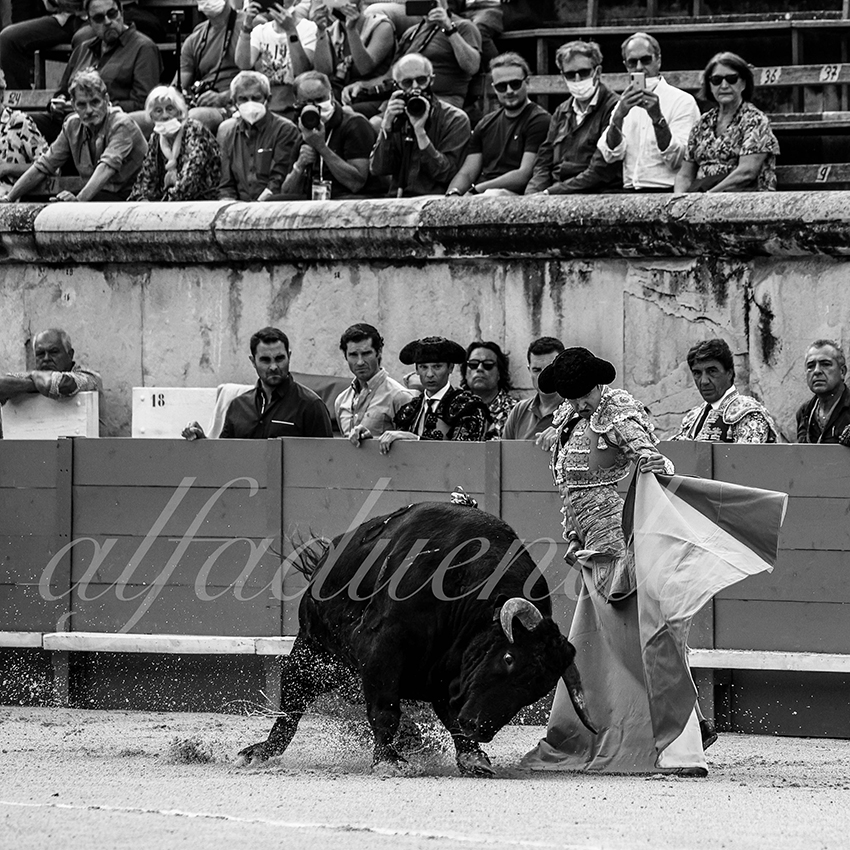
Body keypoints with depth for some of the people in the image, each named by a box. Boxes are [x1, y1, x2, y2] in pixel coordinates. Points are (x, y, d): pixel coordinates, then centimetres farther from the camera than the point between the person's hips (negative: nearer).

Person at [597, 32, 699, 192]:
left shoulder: (682, 101, 1)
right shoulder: (625, 104, 16)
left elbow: (676, 161, -8)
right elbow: (611, 155, 2)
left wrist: (657, 118, -19)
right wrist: (619, 116, -13)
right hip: (630, 193, 4)